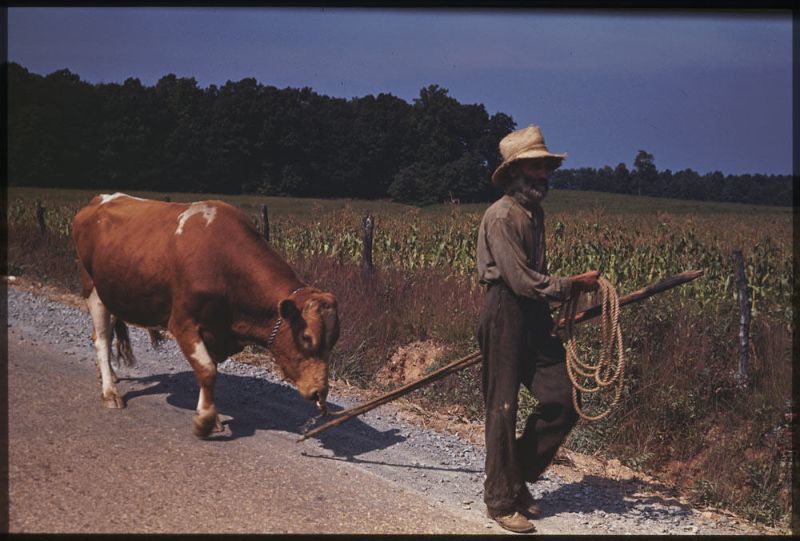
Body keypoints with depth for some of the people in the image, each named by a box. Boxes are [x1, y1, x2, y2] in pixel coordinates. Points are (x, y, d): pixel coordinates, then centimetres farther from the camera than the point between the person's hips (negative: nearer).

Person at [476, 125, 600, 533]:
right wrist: (575, 285, -10)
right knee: (503, 410, 0)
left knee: (562, 401, 3)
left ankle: (517, 476, 21)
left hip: (535, 316, 8)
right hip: (505, 315, -8)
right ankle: (501, 502, 11)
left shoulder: (535, 212, 14)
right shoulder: (501, 216, -14)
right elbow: (523, 281, -19)